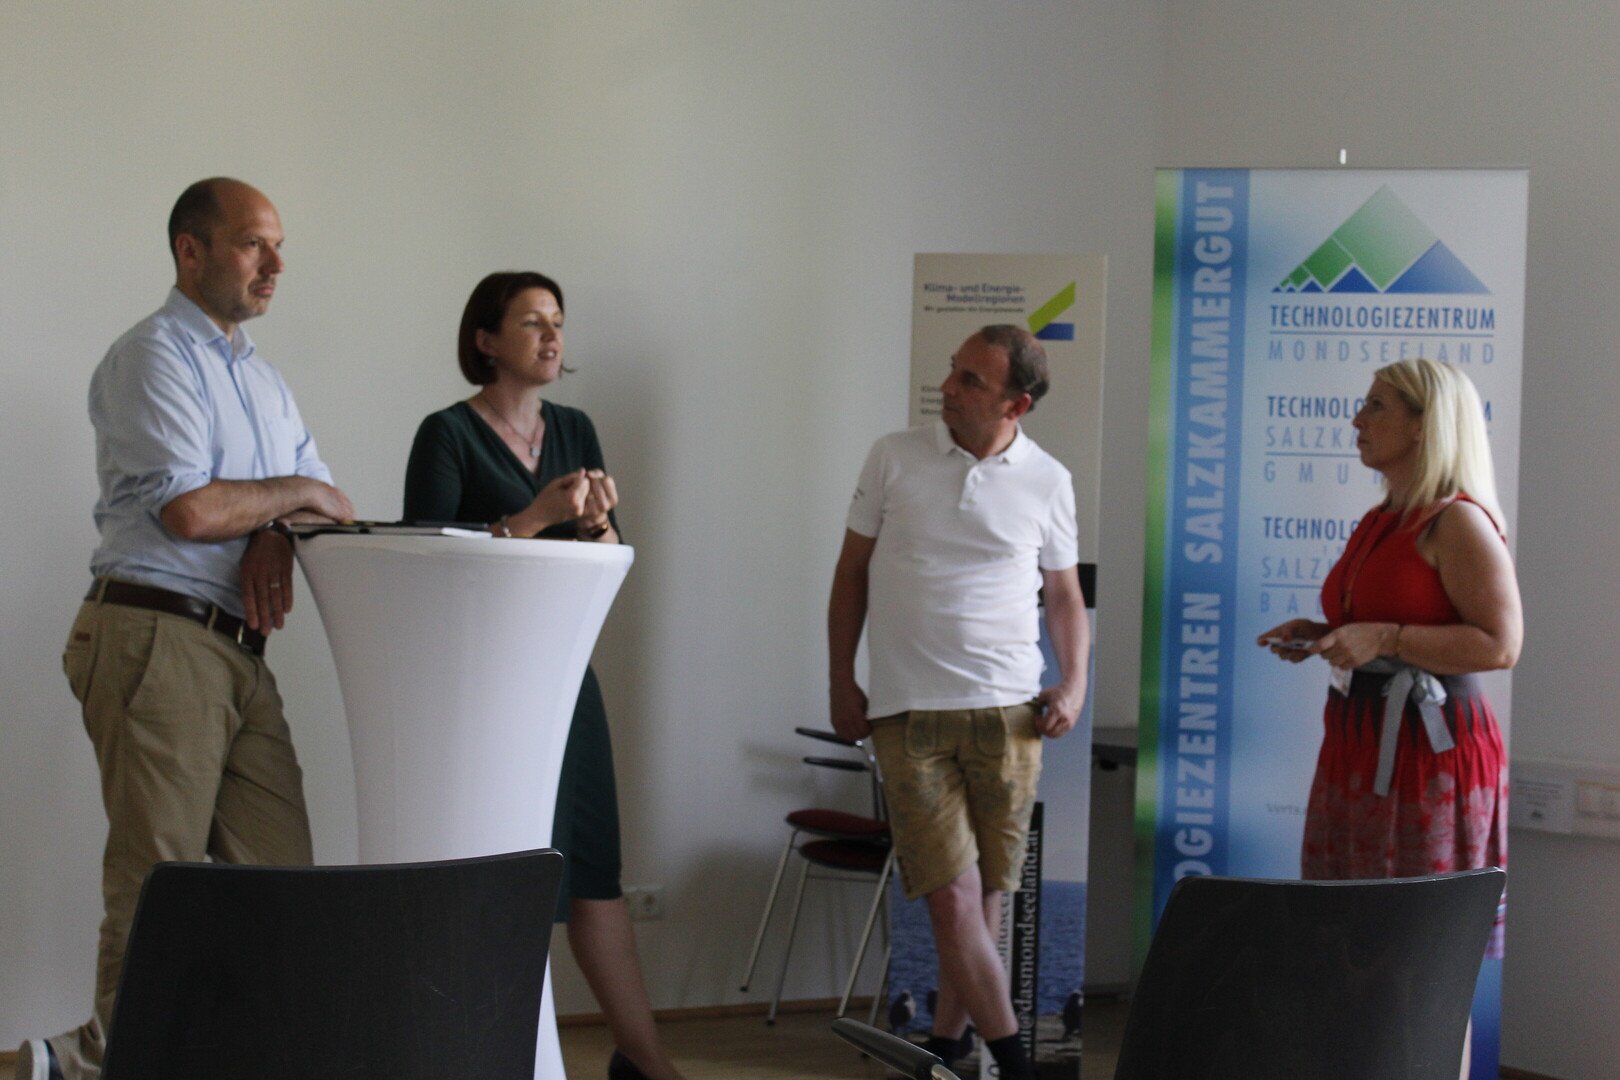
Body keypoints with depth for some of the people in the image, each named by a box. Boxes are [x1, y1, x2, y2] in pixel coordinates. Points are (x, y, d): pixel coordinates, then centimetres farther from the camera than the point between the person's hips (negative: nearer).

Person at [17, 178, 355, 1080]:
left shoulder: (262, 378, 23)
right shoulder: (155, 357, -5)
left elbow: (320, 496, 21)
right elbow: (189, 508, -16)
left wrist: (276, 534, -2)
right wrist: (294, 493, 0)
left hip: (241, 652, 8)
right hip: (159, 641, -8)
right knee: (159, 886, -8)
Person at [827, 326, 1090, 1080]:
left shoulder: (1047, 482, 5)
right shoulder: (894, 458, 3)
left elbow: (1065, 595, 14)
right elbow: (851, 573, 10)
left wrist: (1074, 683, -1)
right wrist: (840, 681, 6)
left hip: (1007, 711, 1)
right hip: (908, 711, -1)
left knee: (986, 892, 8)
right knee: (952, 895, -8)